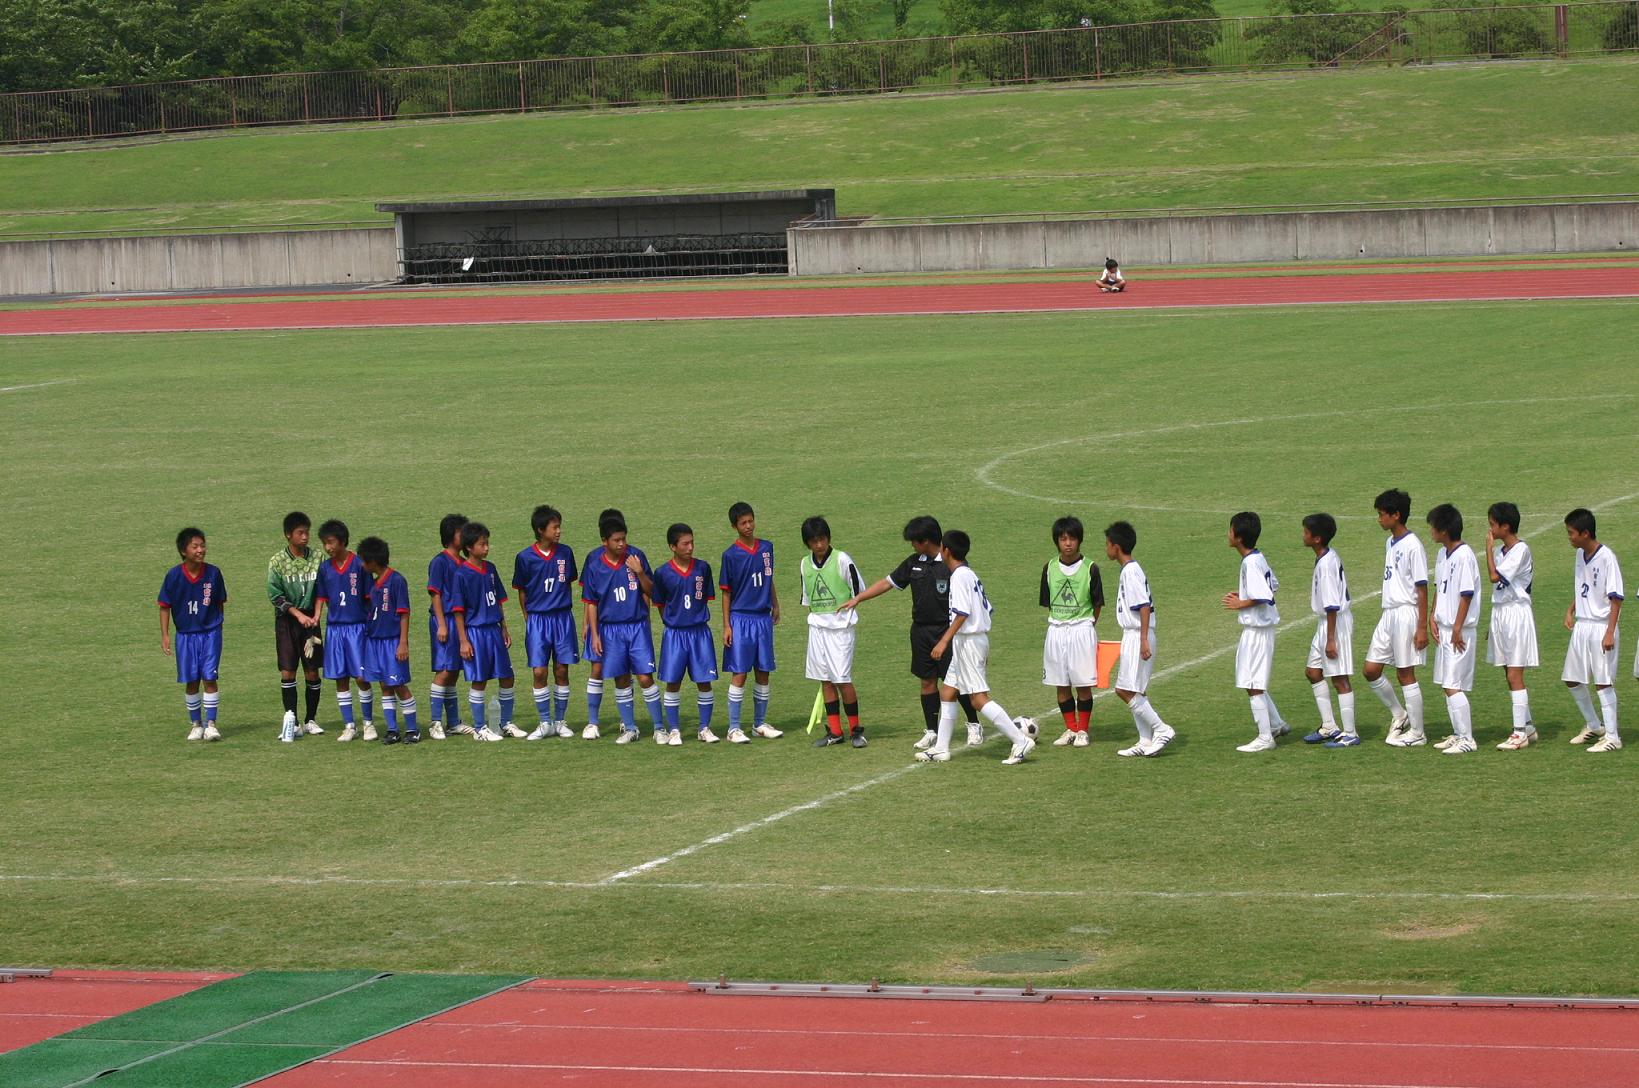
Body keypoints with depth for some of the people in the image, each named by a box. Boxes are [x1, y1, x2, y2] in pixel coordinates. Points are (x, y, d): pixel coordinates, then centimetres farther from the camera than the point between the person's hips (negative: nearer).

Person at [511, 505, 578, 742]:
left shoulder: (565, 553, 0)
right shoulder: (525, 558, -6)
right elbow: (522, 591, 4)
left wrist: (565, 610, 9)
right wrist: (528, 619, 4)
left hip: (562, 618, 2)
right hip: (537, 619, -2)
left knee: (561, 671, 5)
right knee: (540, 673, -3)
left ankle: (561, 722, 15)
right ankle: (545, 723, 8)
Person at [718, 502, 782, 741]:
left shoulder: (766, 548, 6)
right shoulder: (731, 555, -7)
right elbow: (726, 593, -4)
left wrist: (775, 606, 17)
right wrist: (726, 626, -6)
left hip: (764, 618, 4)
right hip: (741, 619, -4)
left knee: (763, 673, 9)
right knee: (739, 674, -4)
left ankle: (760, 724, 19)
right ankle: (734, 728, 1)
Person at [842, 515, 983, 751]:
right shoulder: (914, 563, 7)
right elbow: (888, 583, 14)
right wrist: (857, 599, 11)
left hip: (946, 631, -6)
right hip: (921, 630, 6)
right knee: (927, 680, 7)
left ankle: (974, 726, 13)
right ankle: (931, 731, 14)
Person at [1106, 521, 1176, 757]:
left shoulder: (1130, 572, -15)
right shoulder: (1131, 570, 13)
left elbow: (1144, 606, -21)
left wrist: (1143, 639, -24)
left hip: (1137, 637, -10)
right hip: (1132, 637, 10)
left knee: (1125, 690, -10)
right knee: (1136, 691, 11)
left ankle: (1161, 730, -7)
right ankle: (1146, 741, 14)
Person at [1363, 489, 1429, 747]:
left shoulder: (1412, 546, -14)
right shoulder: (1390, 543, 12)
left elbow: (1422, 589, -15)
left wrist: (1422, 627, -16)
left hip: (1407, 613, -9)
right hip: (1388, 613, 9)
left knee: (1405, 674, -2)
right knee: (1371, 670, 7)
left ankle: (1417, 733, 7)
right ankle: (1399, 714, 25)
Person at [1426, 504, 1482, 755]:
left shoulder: (1464, 556, -17)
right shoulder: (1442, 554, 11)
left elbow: (1467, 595, -18)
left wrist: (1457, 629, -18)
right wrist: (1433, 617, 9)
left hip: (1460, 631, -9)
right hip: (1444, 629, 9)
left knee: (1453, 686, -10)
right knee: (1447, 685, 13)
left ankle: (1466, 739, -6)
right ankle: (1458, 734, 21)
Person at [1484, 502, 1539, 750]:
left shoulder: (1520, 550, -14)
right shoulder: (1500, 551, 12)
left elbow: (1494, 576, -25)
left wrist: (1489, 547, -15)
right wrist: (1492, 625, 19)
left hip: (1516, 614, -9)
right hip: (1499, 613, 9)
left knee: (1514, 675, -8)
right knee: (1510, 676, 11)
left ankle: (1520, 732, -6)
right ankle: (1527, 727, 19)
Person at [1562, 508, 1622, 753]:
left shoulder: (1606, 558, -17)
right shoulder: (1580, 554, 7)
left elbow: (1616, 597, -17)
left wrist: (1610, 632, -20)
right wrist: (1571, 610, 9)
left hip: (1601, 627, -9)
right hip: (1581, 625, 9)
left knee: (1603, 682, -4)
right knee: (1573, 679, 14)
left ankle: (1612, 736, 4)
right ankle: (1594, 726, 31)